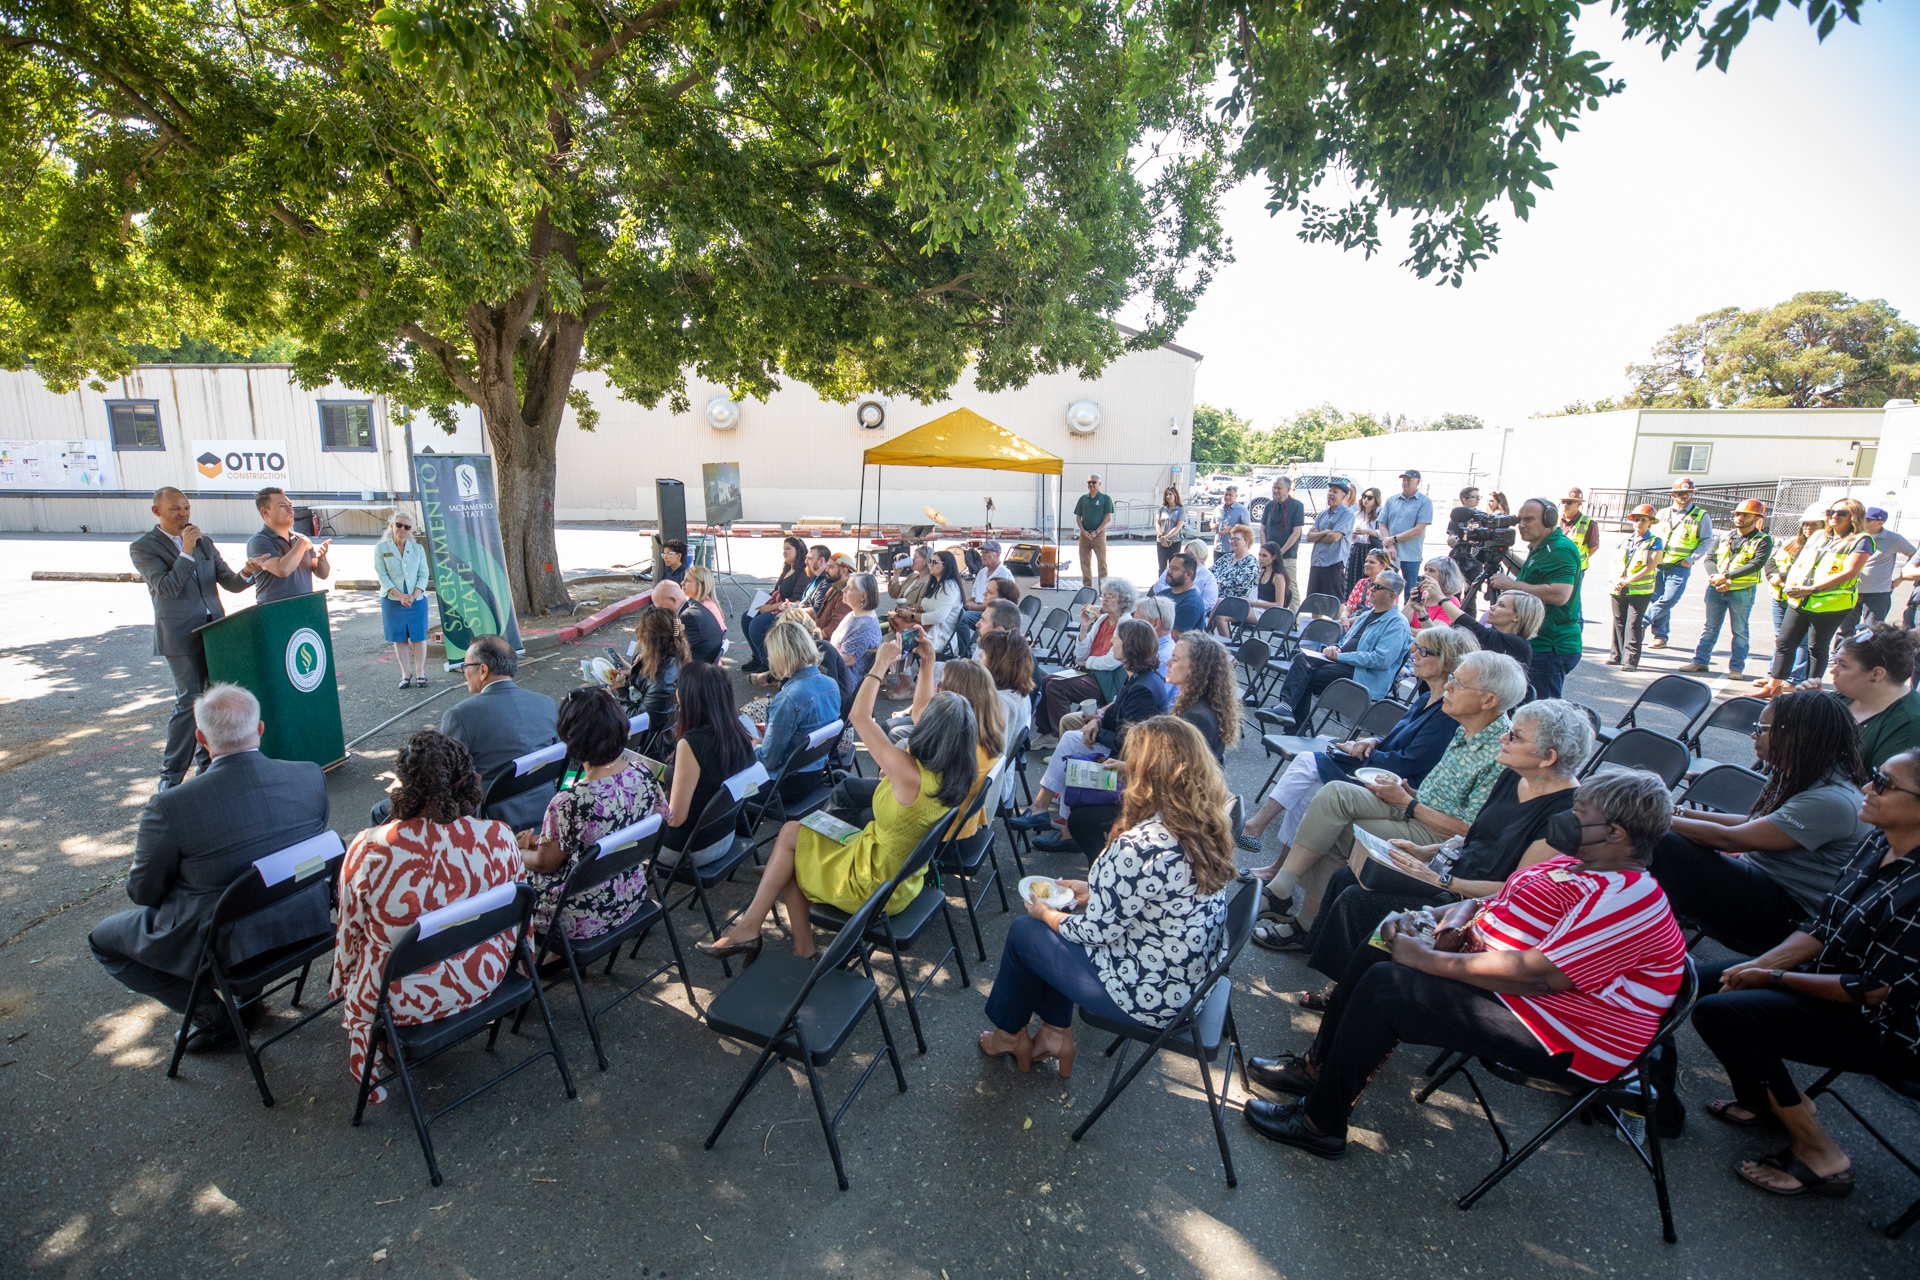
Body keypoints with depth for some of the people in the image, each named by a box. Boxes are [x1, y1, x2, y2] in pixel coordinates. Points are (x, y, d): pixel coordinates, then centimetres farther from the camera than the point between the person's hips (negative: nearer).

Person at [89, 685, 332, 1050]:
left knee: (103, 941, 22)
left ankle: (212, 1016, 17)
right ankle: (247, 996, 34)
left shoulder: (169, 807, -24)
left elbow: (143, 892, -8)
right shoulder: (311, 776, -15)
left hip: (231, 947, -4)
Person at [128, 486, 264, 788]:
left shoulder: (204, 542, 12)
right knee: (189, 702, -8)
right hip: (180, 635, -5)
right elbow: (167, 588, -15)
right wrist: (187, 552, -19)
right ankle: (171, 776, 2)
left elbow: (230, 583, 7)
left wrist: (246, 573, -15)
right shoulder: (142, 547, -3)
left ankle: (208, 761, 23)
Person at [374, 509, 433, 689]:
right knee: (399, 639, 5)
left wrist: (414, 595, -12)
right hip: (392, 600, -1)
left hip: (417, 600, 1)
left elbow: (424, 574, 3)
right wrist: (399, 595, -15)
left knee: (418, 637, 2)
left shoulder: (418, 548, 6)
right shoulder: (381, 548, 1)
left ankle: (420, 673, 12)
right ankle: (406, 674, 13)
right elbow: (382, 575, -3)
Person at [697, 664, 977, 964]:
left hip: (873, 886, -8)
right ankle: (802, 950, 19)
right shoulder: (955, 774, -11)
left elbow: (860, 716, -23)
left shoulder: (911, 775, -32)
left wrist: (880, 663, -14)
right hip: (906, 880, 8)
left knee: (790, 835, 8)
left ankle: (748, 929, 17)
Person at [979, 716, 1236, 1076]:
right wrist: (1095, 891, 12)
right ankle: (1057, 1034, 30)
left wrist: (1047, 914, -2)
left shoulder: (1138, 847, -33)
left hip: (1150, 997, -8)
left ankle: (1010, 1034, 36)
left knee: (1024, 931, 11)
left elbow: (1098, 931, -21)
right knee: (1064, 916, 20)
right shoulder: (1206, 826, -6)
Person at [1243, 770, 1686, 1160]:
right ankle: (1318, 1066, 18)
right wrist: (1459, 915, -6)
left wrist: (1428, 958, -24)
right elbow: (1491, 901, 17)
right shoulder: (1574, 864, 7)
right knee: (1379, 949, 6)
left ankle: (1322, 1123, -5)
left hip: (1560, 1044, -10)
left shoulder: (1626, 900, -23)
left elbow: (1536, 975, -31)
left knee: (1385, 985, -21)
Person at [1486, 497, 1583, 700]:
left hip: (1551, 648, -11)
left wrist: (1511, 585, -21)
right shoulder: (1539, 549, 17)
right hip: (1538, 643, 11)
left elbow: (1559, 595, -29)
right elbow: (1529, 582, 34)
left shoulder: (1560, 551, -16)